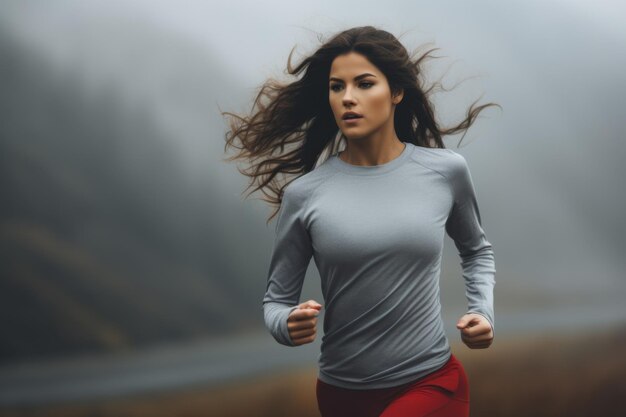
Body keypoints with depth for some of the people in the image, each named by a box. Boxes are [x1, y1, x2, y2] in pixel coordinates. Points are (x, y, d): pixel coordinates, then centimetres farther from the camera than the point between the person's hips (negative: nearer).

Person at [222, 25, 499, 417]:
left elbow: (477, 250, 17)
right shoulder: (304, 193, -6)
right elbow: (276, 299, 3)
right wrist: (289, 325, -18)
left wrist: (482, 310, 2)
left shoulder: (446, 170, -3)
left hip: (430, 383, -1)